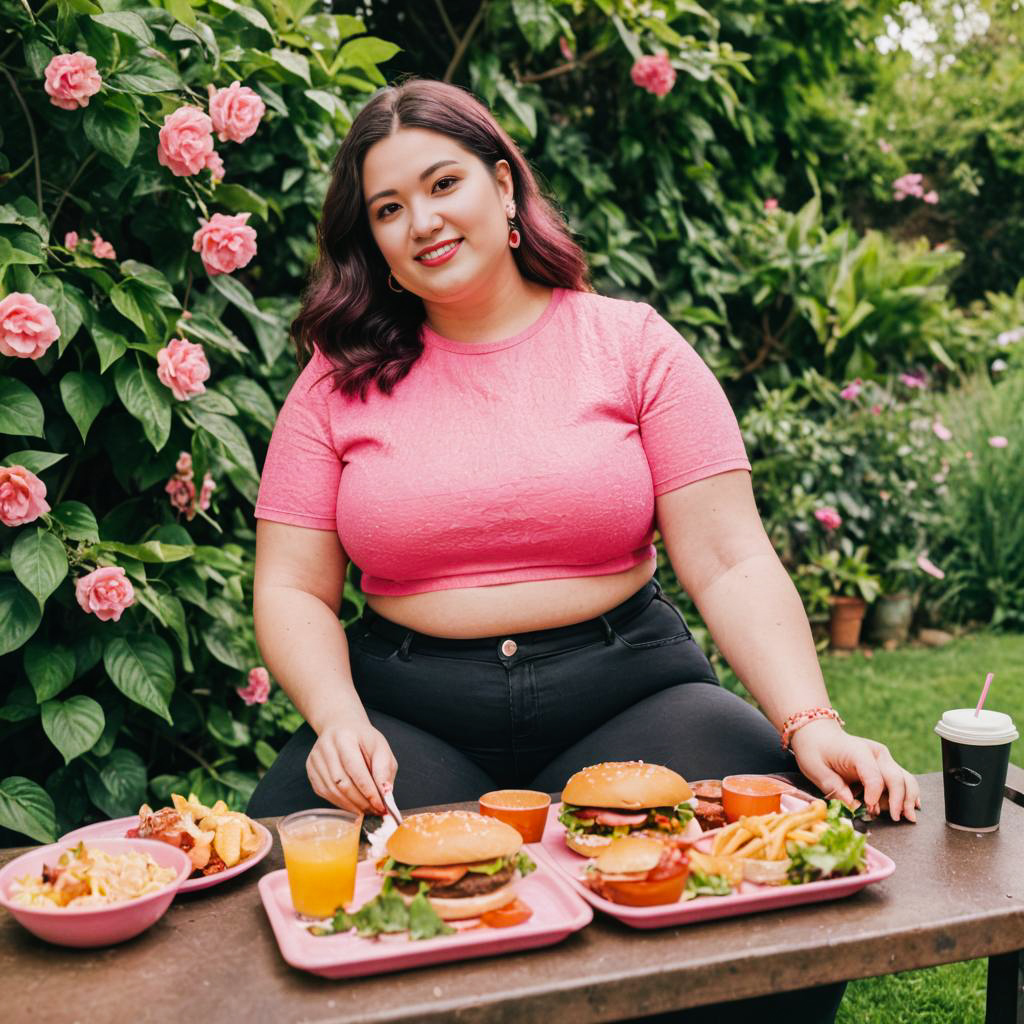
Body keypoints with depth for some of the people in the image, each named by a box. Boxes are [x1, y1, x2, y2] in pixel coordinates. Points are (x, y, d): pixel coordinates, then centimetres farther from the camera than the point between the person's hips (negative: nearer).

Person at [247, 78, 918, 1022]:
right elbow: (293, 592, 6)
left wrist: (809, 722, -16)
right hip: (410, 710, 1)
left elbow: (733, 564, -1)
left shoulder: (630, 343, 4)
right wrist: (340, 721, -14)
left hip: (625, 688, 0)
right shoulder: (341, 380, 7)